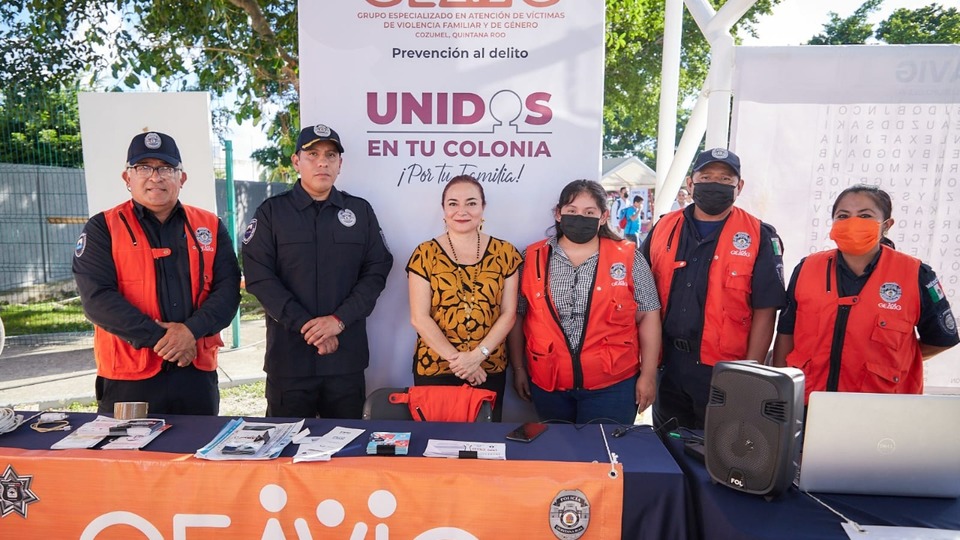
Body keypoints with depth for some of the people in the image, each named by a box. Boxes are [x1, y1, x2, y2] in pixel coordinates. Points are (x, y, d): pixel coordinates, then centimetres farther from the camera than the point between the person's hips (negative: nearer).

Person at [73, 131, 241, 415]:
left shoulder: (210, 227, 7)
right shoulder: (102, 229, 1)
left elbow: (228, 289, -1)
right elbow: (98, 297, -10)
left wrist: (192, 330, -17)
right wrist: (157, 338, -18)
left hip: (198, 375, 2)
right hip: (127, 380, -2)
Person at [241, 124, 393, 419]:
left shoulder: (360, 211, 8)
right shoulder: (271, 212, 3)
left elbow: (377, 271, 2)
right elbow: (259, 276, -5)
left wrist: (339, 319, -11)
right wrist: (305, 326, -13)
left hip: (347, 355, 2)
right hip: (288, 355, -1)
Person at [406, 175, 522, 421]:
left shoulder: (505, 253, 1)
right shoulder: (425, 254, -3)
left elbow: (508, 314, -1)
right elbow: (419, 318, -7)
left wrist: (477, 355, -12)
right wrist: (456, 358, -14)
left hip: (489, 369, 2)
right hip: (434, 368, -1)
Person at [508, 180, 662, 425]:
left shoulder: (628, 258, -2)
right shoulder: (533, 258, 2)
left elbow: (648, 316, 1)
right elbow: (517, 316, 6)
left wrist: (648, 374, -1)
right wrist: (518, 369, 7)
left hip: (612, 386, -1)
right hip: (548, 385, 2)